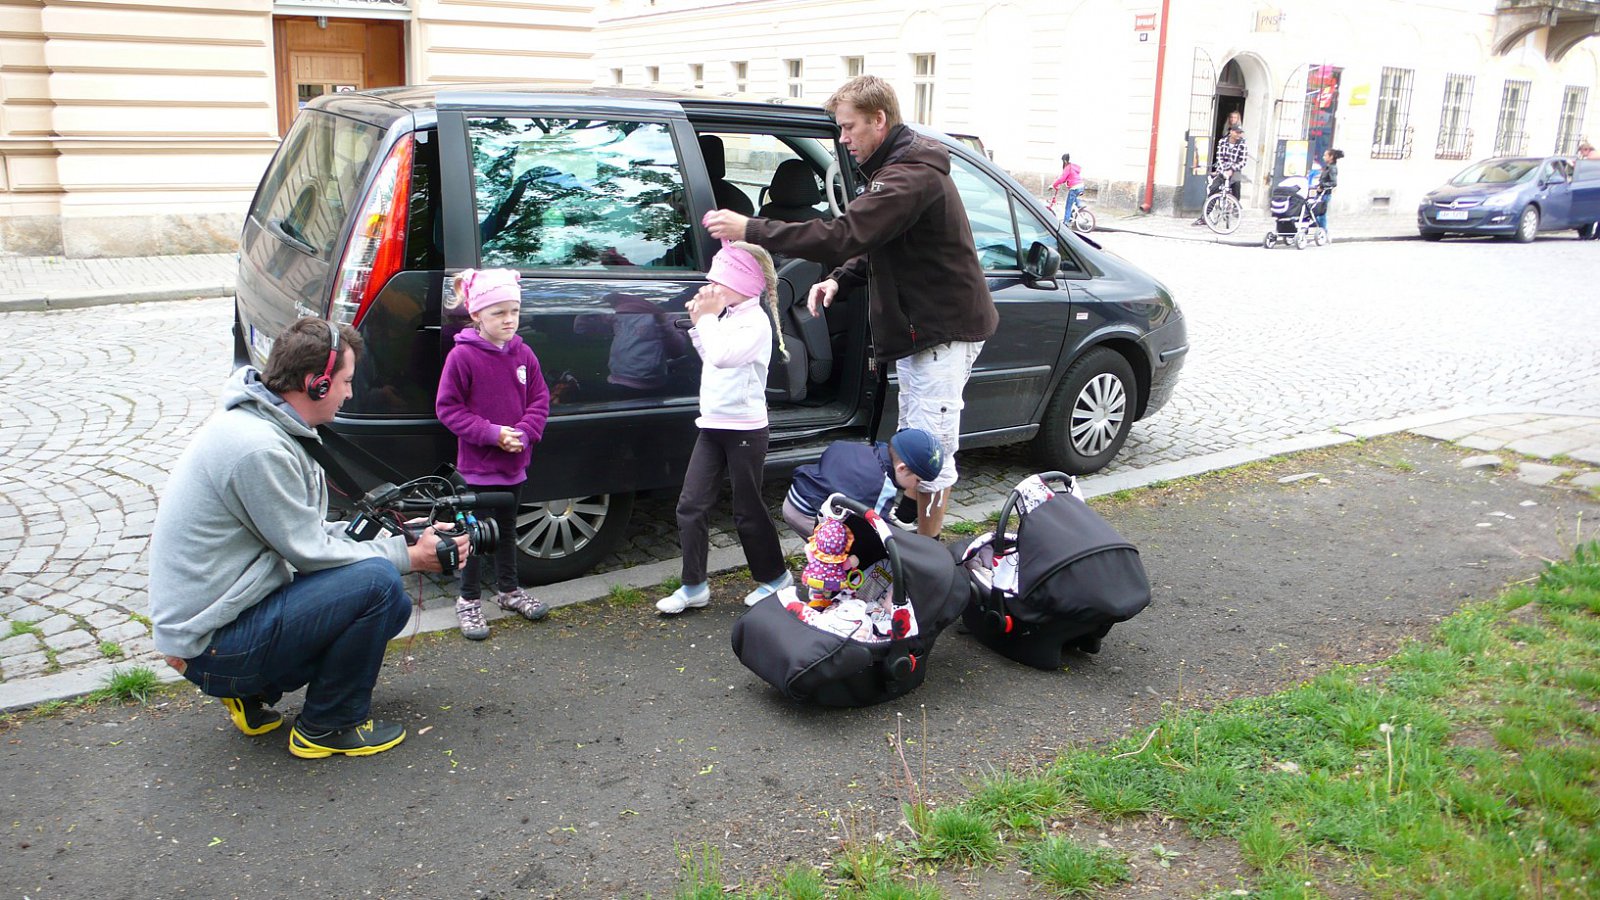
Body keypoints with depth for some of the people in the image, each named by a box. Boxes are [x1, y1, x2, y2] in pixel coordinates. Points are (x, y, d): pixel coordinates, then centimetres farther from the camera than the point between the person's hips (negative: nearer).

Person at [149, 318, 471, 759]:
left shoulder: (260, 424, 9)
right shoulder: (258, 448, -24)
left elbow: (310, 532, 13)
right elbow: (309, 551, -18)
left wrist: (397, 539, 6)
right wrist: (410, 556, -7)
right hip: (213, 647, -10)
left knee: (393, 605, 10)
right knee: (377, 581, -22)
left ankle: (255, 693, 13)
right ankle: (328, 727, -4)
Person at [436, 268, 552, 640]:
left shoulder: (523, 354, 0)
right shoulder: (462, 356, -14)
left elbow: (539, 401, 5)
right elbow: (448, 408, -13)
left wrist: (523, 433, -13)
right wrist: (491, 432, -21)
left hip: (513, 462, 5)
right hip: (477, 465, -5)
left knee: (507, 529, 19)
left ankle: (508, 589, 36)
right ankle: (468, 600, 20)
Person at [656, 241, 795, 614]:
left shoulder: (756, 322, -14)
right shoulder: (726, 317, 12)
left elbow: (722, 356, -28)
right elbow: (710, 356, 23)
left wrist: (707, 318, -16)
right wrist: (698, 322, 10)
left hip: (745, 429, -8)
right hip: (713, 425, 8)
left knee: (747, 511, 4)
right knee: (691, 505, 3)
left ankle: (774, 577, 23)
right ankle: (694, 586, 10)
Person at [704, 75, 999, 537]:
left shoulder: (912, 177, -22)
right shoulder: (903, 169, 14)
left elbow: (843, 235, -31)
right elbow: (877, 246, 21)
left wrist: (750, 229, -27)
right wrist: (840, 279, 1)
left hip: (943, 332, -11)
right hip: (922, 329, 11)